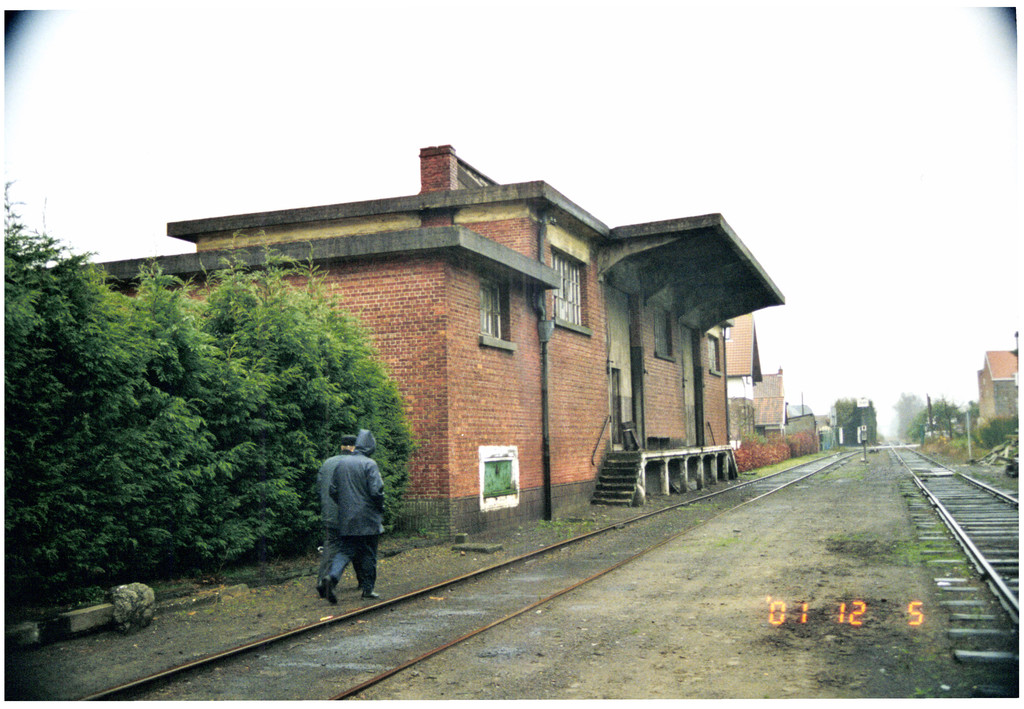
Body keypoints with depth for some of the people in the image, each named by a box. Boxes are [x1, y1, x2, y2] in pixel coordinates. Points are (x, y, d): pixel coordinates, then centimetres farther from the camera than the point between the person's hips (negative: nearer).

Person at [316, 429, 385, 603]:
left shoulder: (340, 463, 6)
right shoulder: (369, 464, -11)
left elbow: (332, 490, 8)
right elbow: (376, 491, -17)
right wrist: (380, 509, -1)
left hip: (345, 519, 4)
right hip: (367, 519, -4)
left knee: (345, 551, 8)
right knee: (368, 554, 8)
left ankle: (331, 576, -15)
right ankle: (368, 588, 12)